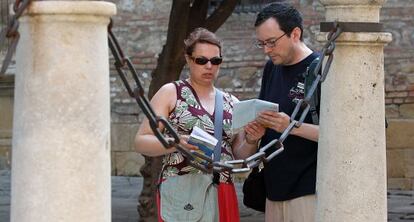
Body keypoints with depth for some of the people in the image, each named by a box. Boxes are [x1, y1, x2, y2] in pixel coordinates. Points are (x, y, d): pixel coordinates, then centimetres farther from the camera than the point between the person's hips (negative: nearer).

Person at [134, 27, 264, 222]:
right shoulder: (171, 93, 4)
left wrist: (251, 140, -7)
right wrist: (175, 142, -20)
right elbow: (141, 142, -3)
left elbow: (239, 156, 14)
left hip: (222, 196, 4)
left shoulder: (231, 103, 15)